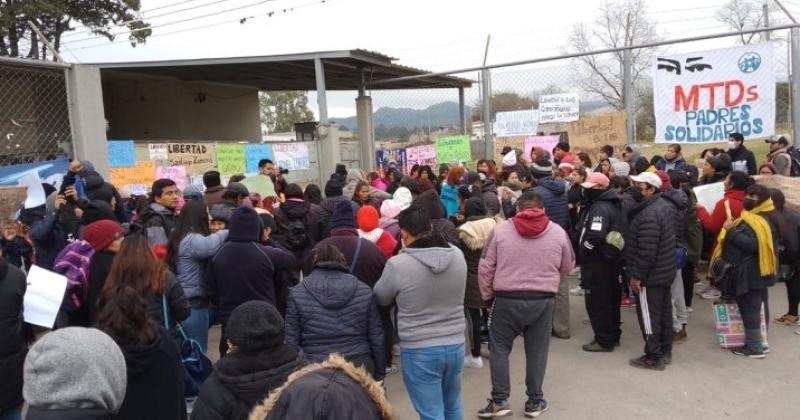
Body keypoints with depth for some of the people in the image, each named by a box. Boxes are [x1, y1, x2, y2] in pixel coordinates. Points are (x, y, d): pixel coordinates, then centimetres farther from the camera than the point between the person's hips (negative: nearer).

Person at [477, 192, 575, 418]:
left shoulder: (501, 229, -3)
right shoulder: (558, 232, 0)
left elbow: (485, 267, -1)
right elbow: (568, 266, 12)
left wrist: (487, 295, 11)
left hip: (507, 300, -1)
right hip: (543, 301, 1)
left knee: (499, 348, 13)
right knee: (537, 351, 14)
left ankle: (500, 400, 11)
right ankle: (534, 402, 23)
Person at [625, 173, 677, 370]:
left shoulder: (649, 215, -25)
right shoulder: (664, 205, 8)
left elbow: (646, 251, -27)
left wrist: (636, 275, -19)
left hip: (650, 275, -10)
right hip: (664, 271, 10)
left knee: (650, 316, 0)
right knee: (664, 312, 17)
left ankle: (653, 357, 9)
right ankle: (665, 351, 29)